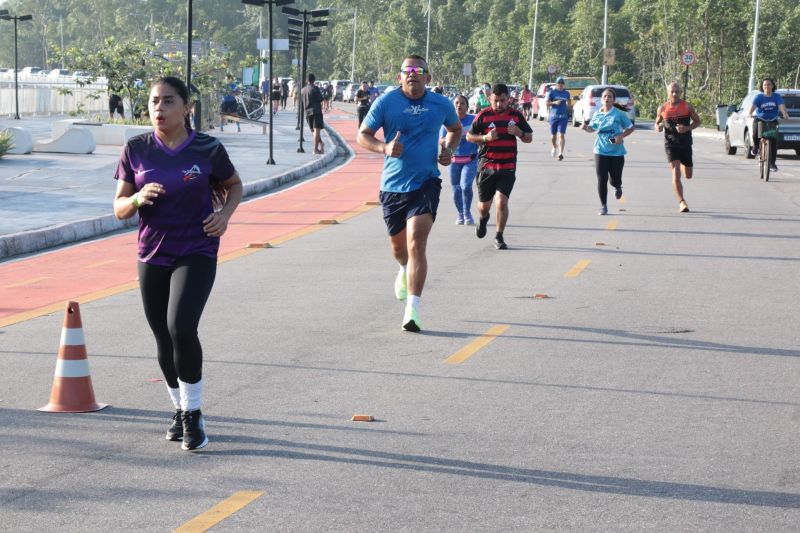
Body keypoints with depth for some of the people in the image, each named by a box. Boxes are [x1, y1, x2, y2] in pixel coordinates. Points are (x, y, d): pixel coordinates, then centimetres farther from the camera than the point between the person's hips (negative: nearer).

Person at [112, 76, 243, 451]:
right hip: (152, 256, 3)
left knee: (181, 328, -20)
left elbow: (233, 186, 12)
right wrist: (138, 198, -20)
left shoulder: (207, 149, -7)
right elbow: (119, 209, 2)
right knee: (164, 340, 10)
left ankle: (193, 414, -3)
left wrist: (225, 214, -8)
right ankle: (180, 409, 33)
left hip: (197, 254, -3)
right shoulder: (136, 149, -2)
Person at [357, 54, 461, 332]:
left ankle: (412, 309, -18)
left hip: (426, 183, -1)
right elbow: (363, 135, 1)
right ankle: (405, 270, 55)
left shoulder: (441, 105, 2)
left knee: (416, 244, -17)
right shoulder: (386, 102, -4)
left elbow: (456, 128, 23)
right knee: (398, 245, 17)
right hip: (392, 185, 2)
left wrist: (449, 149, 3)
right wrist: (384, 147, -18)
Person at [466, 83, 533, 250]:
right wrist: (486, 138, -14)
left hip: (508, 167, 0)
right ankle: (483, 219, 47)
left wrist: (519, 133, -9)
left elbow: (529, 138, 13)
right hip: (486, 165, 0)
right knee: (484, 204, 10)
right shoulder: (484, 115, -1)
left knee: (502, 201, -14)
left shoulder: (516, 115, 5)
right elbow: (469, 136, 3)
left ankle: (499, 237, 1)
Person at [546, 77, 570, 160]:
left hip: (563, 116, 0)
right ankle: (554, 147, 40)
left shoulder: (566, 93, 8)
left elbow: (568, 102, 23)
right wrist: (554, 102, -16)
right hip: (553, 116, 0)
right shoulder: (552, 92, 1)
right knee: (553, 135, 10)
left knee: (561, 135, -12)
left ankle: (561, 153, -17)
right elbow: (546, 103, -1)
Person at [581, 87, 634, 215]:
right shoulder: (597, 115, 5)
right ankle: (603, 206, 9)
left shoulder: (619, 114, -5)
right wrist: (586, 128, -3)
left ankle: (618, 187, 41)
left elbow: (630, 128, 2)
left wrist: (621, 136, -14)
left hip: (617, 152, -2)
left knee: (614, 180, 2)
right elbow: (592, 128, 19)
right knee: (601, 180, -3)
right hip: (600, 151, 2)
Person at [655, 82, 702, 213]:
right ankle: (681, 203, -17)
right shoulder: (662, 108, -1)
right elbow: (657, 123, 13)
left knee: (688, 175, 14)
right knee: (676, 174, -16)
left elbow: (697, 121, 4)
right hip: (670, 144, -2)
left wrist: (687, 128, -16)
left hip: (685, 143, 2)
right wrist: (658, 127, -12)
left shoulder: (687, 106, -2)